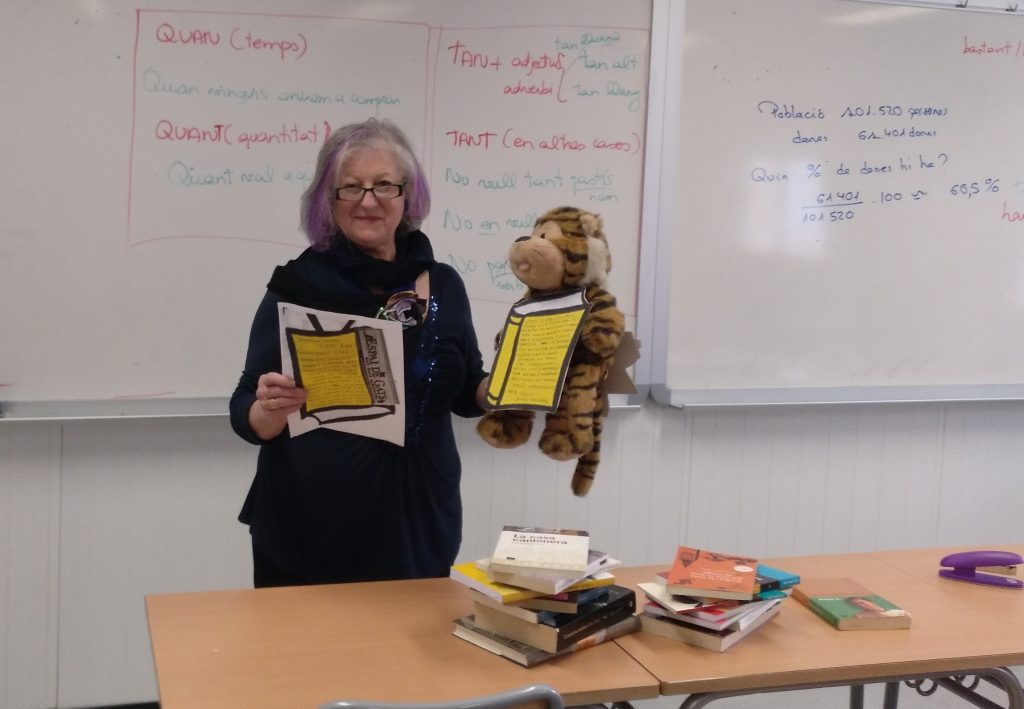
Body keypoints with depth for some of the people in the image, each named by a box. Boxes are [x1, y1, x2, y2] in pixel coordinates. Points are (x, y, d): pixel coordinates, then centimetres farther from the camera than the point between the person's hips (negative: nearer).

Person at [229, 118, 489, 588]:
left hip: (417, 531, 3)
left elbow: (466, 394, 12)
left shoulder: (443, 285, 1)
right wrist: (270, 409, -27)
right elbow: (247, 415, -6)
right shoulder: (298, 286, -9)